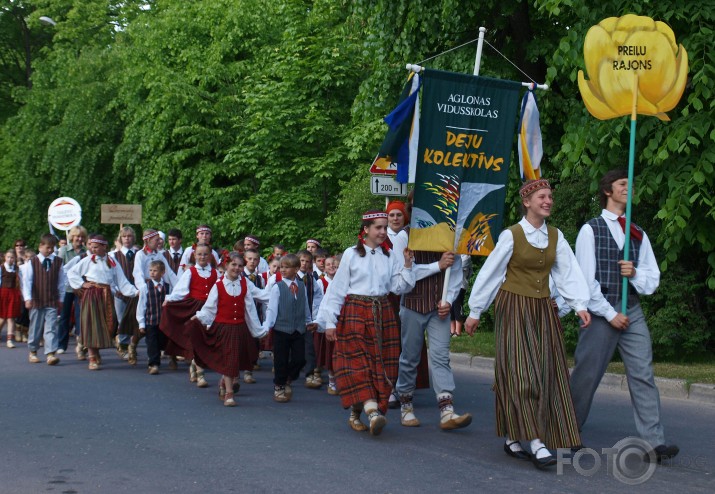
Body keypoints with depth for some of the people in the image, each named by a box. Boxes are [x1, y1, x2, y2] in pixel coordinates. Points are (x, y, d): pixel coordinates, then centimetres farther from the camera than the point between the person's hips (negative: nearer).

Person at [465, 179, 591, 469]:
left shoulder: (555, 237, 7)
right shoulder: (511, 235, -7)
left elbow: (568, 273, 3)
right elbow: (489, 274, -4)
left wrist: (580, 305, -11)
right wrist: (475, 312, -2)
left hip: (542, 311, 6)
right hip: (513, 309, -6)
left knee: (545, 374, 4)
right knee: (521, 373, -12)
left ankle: (513, 439, 14)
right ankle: (536, 443, -14)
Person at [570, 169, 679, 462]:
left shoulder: (638, 234, 14)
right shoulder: (591, 230, -2)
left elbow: (652, 280, 12)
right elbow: (585, 279, -8)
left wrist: (635, 273, -10)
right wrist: (609, 313, -10)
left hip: (632, 312, 4)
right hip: (600, 313, -4)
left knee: (643, 375, -4)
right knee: (586, 375, 2)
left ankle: (654, 442, -6)